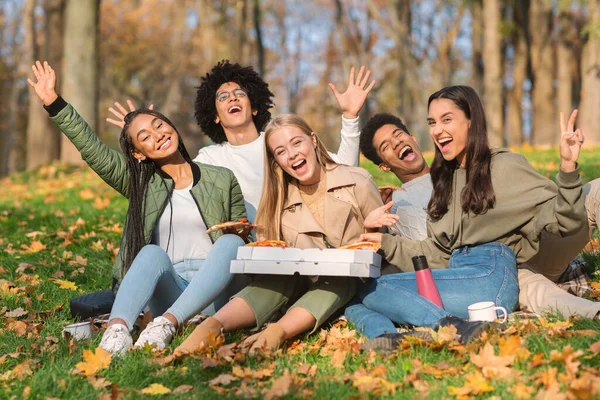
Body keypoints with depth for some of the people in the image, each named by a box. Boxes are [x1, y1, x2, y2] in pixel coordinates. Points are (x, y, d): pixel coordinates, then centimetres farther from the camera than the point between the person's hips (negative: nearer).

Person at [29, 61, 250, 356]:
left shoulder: (223, 180, 11)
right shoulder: (142, 185, 12)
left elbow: (243, 235, 17)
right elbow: (92, 149, 2)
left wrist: (239, 232, -7)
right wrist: (53, 102, -6)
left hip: (213, 292, 0)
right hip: (168, 289, 0)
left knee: (230, 242, -31)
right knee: (152, 253, -32)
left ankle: (166, 324, -45)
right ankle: (117, 329, -54)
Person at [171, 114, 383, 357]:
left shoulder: (358, 182, -4)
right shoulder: (279, 201, 2)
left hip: (351, 287, -1)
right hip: (302, 284, 1)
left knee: (338, 280, -35)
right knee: (281, 279, -31)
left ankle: (279, 330, -55)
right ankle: (214, 325, -52)